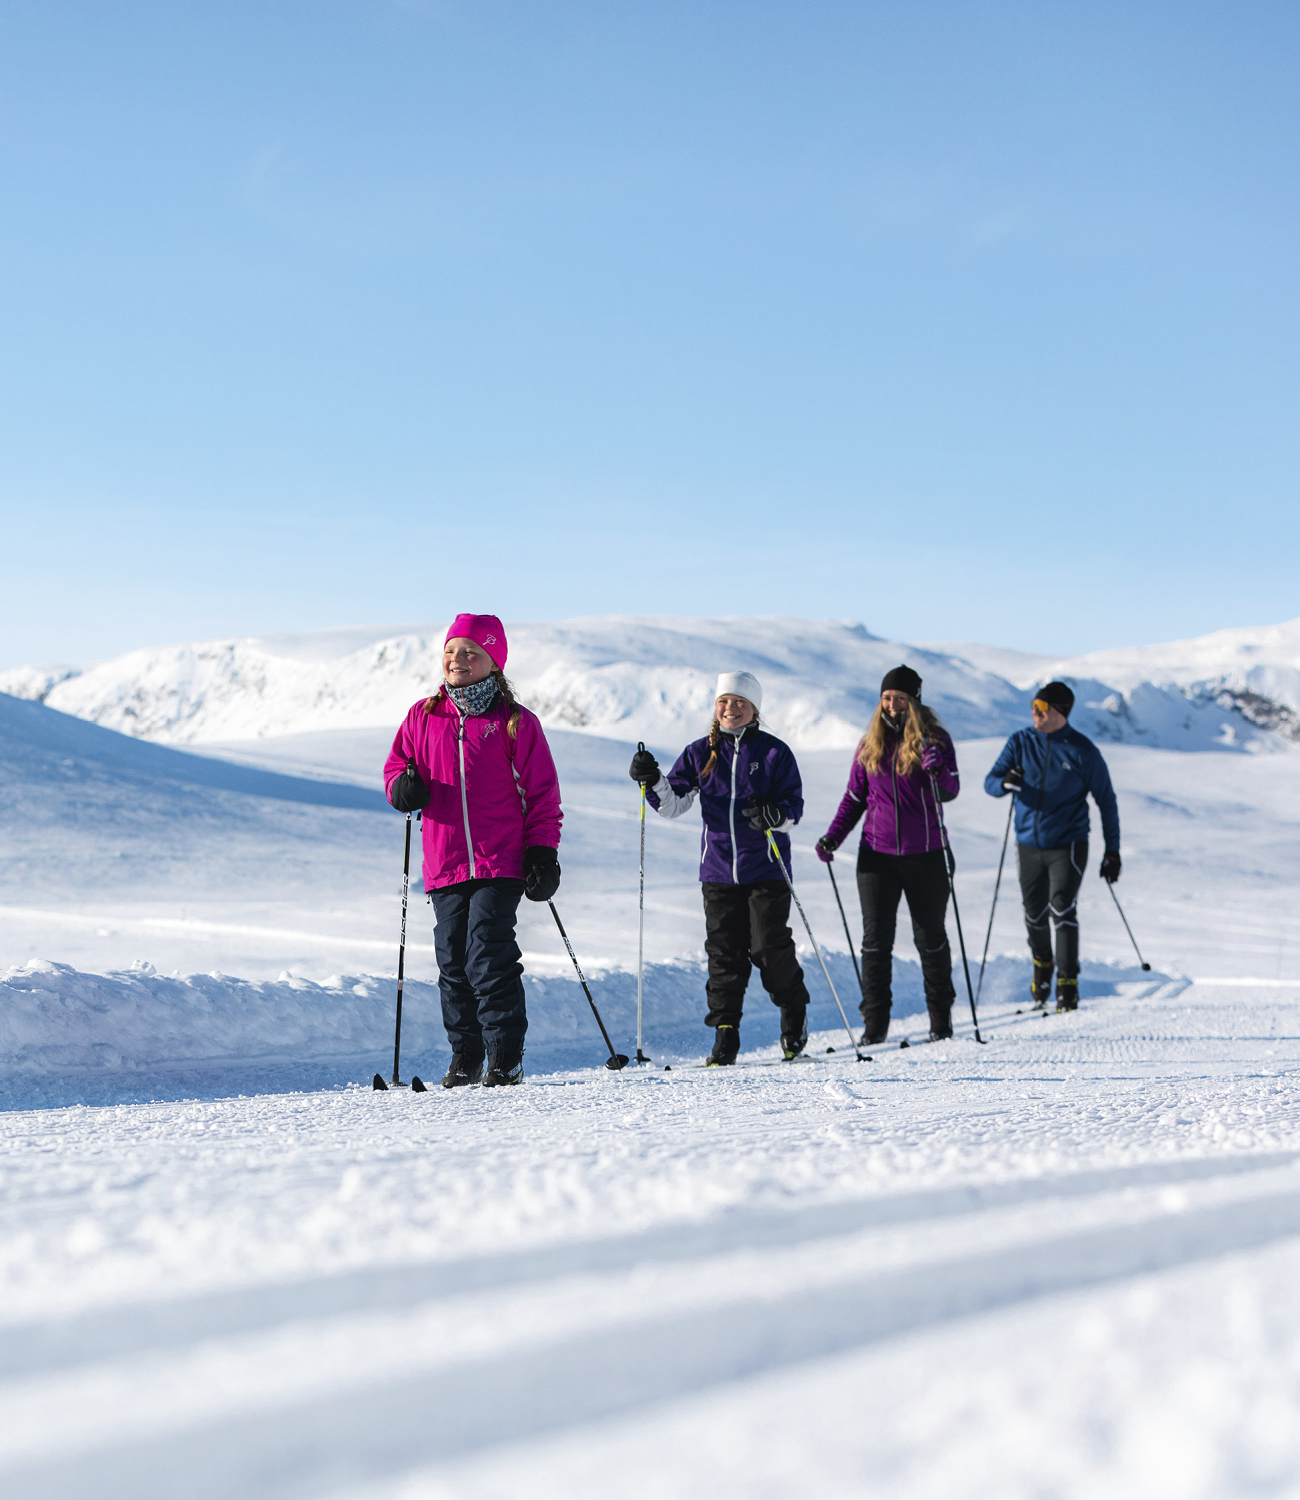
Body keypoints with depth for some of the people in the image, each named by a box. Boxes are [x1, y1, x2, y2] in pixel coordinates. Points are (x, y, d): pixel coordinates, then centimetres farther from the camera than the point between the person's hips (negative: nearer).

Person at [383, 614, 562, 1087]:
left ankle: (506, 1056, -4)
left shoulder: (515, 723, 2)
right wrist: (403, 786, -5)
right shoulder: (423, 717, 10)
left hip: (501, 862, -4)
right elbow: (398, 765, 19)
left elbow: (541, 792, 3)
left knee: (489, 956, -12)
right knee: (453, 961, 5)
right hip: (445, 865, 4)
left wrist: (543, 852, -3)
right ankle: (464, 1054, 17)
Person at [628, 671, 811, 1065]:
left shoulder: (774, 752, 0)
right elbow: (673, 803, 6)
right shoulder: (700, 753, 8)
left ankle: (794, 1011, 16)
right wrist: (652, 782, -13)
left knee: (768, 946, -7)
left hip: (765, 867, -3)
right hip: (718, 867, 3)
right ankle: (725, 1033, 7)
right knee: (724, 951, 1)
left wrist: (776, 815, -24)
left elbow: (795, 804, -2)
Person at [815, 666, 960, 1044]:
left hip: (925, 855, -2)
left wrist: (937, 770, -34)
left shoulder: (934, 740, -2)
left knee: (930, 938, 7)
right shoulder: (870, 744, 8)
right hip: (877, 854, 2)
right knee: (876, 939, -2)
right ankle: (875, 1023, 2)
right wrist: (832, 837, 3)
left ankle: (941, 1017, 19)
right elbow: (854, 797, 14)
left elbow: (950, 793, -13)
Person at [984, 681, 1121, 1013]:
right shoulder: (1020, 743, 2)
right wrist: (1005, 783, -27)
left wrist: (1113, 851, 0)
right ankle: (1042, 964, 39)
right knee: (1034, 915, 11)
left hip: (1068, 844, -3)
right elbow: (989, 782, -2)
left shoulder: (1082, 750, -5)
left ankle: (1068, 984, -11)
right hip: (1029, 844, 3)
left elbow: (1106, 801, 2)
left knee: (1062, 907, -17)